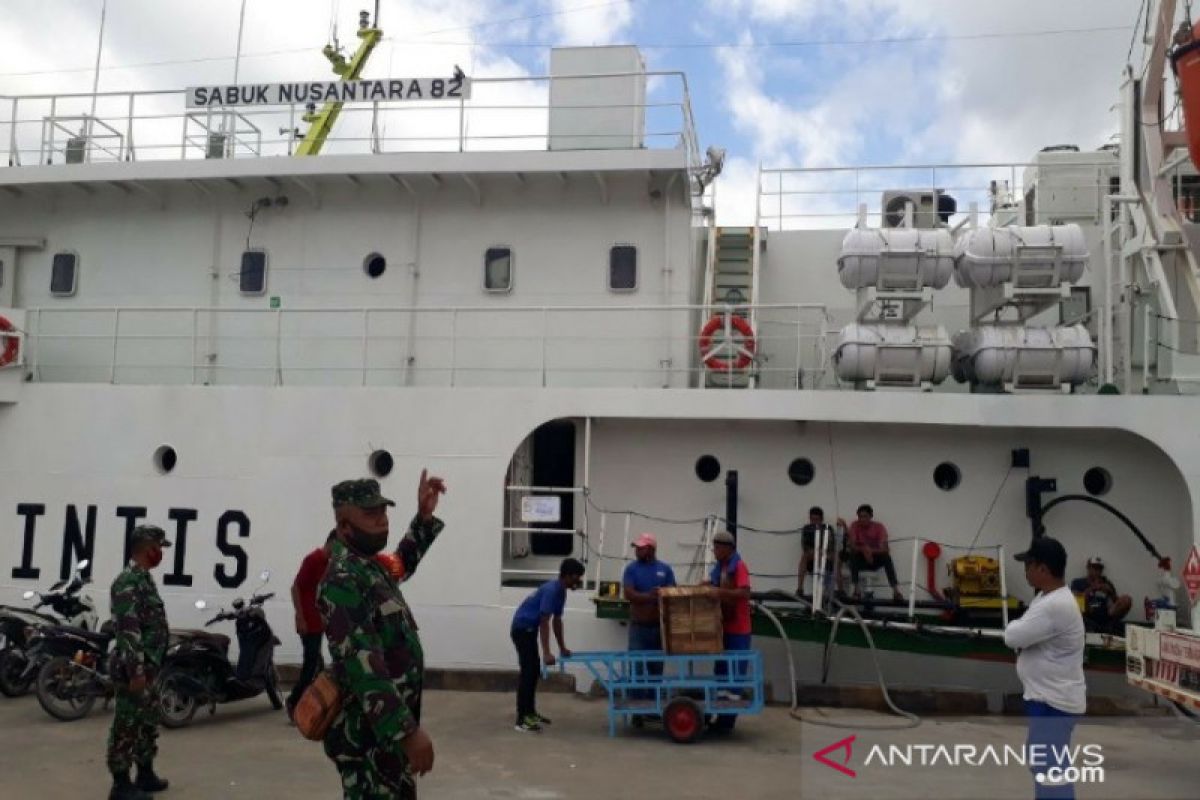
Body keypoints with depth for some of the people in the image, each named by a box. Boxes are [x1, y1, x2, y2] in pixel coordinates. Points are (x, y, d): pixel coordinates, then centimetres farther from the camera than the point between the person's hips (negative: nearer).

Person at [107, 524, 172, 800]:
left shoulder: (143, 577, 13)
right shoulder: (129, 581, -18)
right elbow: (127, 630, -23)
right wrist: (135, 671, -24)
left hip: (147, 666, 10)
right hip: (134, 668, -10)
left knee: (148, 721, 18)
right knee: (128, 726, -1)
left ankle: (145, 774, 29)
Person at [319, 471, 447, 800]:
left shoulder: (372, 565, 9)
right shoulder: (343, 580, -21)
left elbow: (404, 562, 34)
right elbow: (363, 668, -28)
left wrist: (424, 517, 20)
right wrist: (407, 731, -31)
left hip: (390, 728, 10)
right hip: (368, 734, -10)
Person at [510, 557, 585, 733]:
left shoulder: (561, 592, 8)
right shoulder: (552, 590, -23)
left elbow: (557, 621, 17)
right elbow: (544, 622, -27)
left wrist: (562, 648, 20)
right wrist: (546, 653, -29)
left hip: (529, 630, 10)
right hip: (522, 629, -10)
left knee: (534, 672, 14)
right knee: (528, 672, -11)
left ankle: (530, 713, 22)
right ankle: (522, 719, -10)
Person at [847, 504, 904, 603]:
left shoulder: (879, 527, -11)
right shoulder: (854, 525, -9)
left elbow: (884, 549, -21)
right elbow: (852, 546, -16)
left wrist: (871, 550, -40)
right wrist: (864, 550, -36)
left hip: (876, 560, 0)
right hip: (861, 560, 0)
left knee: (886, 556, -32)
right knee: (853, 554, -32)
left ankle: (896, 591, -38)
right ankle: (856, 590, -32)